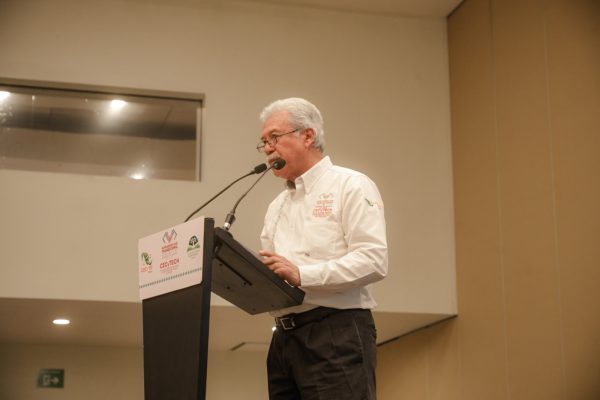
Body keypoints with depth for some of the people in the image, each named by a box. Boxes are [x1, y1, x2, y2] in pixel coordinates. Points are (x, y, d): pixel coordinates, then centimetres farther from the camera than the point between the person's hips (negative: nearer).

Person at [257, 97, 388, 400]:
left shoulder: (351, 186, 1)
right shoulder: (277, 206, 24)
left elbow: (373, 260, -13)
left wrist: (301, 275, -20)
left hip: (336, 333, -7)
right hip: (284, 338, 7)